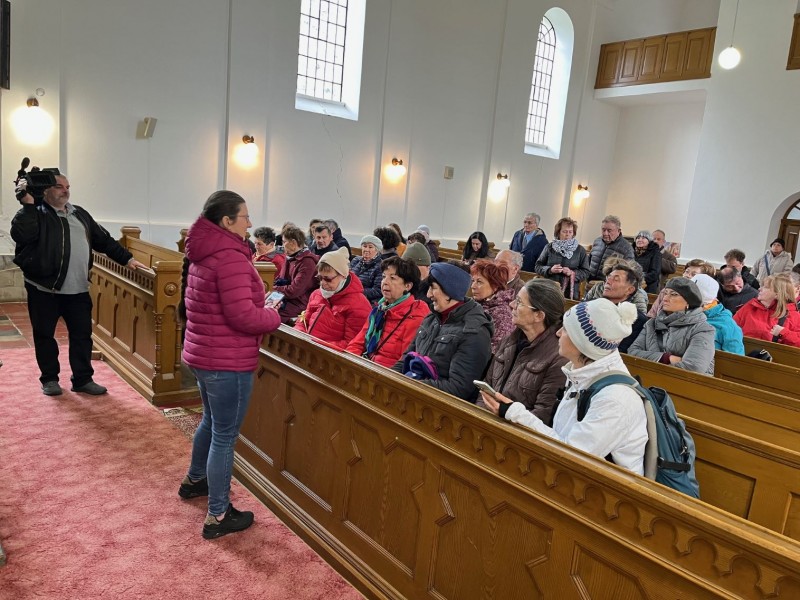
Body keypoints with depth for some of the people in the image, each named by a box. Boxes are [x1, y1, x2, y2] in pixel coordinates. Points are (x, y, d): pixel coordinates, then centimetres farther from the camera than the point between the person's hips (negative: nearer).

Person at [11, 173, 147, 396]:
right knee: (44, 335, 8)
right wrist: (28, 204, -22)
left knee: (82, 334, 7)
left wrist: (127, 258, 12)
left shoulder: (80, 214, 15)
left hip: (77, 289, 4)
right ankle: (49, 379, 23)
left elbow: (103, 240, 18)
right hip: (44, 288, -4)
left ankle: (83, 379, 17)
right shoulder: (36, 213, -3)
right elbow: (21, 235, -21)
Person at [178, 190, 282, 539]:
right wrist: (274, 316, -6)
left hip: (203, 353, 10)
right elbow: (243, 317, -25)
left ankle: (194, 480, 47)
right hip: (227, 360, -10)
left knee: (211, 422, 28)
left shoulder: (203, 254, 9)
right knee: (225, 435, 1)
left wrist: (263, 310, 8)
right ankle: (218, 516, 14)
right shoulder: (230, 257, -22)